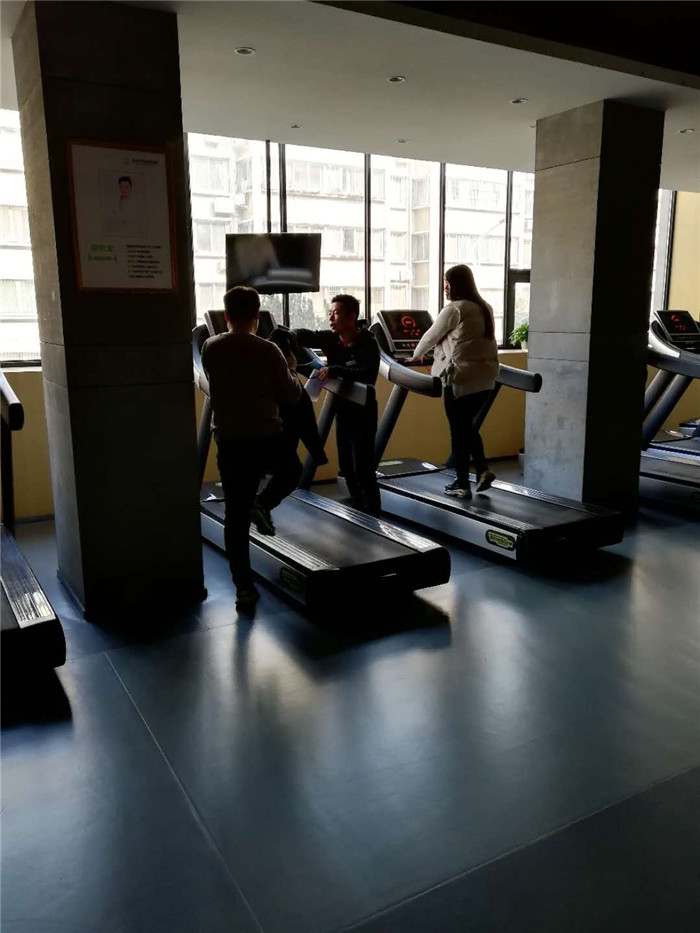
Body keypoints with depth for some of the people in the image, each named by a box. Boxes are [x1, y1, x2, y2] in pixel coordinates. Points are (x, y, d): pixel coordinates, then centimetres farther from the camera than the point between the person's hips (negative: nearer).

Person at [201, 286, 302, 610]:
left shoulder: (210, 349, 2)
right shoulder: (268, 351, -8)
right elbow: (290, 396, -3)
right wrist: (291, 375, 17)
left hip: (228, 442, 3)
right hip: (266, 438, -2)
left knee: (235, 518, 8)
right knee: (291, 470, 31)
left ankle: (243, 588, 9)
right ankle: (263, 504, 5)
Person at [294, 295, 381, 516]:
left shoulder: (368, 344, -16)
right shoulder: (331, 339, 0)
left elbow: (367, 376, -29)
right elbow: (305, 335, -5)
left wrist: (334, 371, -35)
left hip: (362, 412, -6)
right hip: (342, 410, 7)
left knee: (363, 469, -4)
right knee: (346, 466, 15)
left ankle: (372, 517, 8)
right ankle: (357, 510, 32)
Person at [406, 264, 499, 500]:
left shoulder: (454, 309, -9)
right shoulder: (485, 308, 14)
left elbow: (431, 336, 1)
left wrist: (416, 356, 19)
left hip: (461, 377, -7)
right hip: (485, 376, 7)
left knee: (459, 429, 2)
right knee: (468, 424, 20)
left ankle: (462, 485, 7)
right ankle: (483, 469, 7)